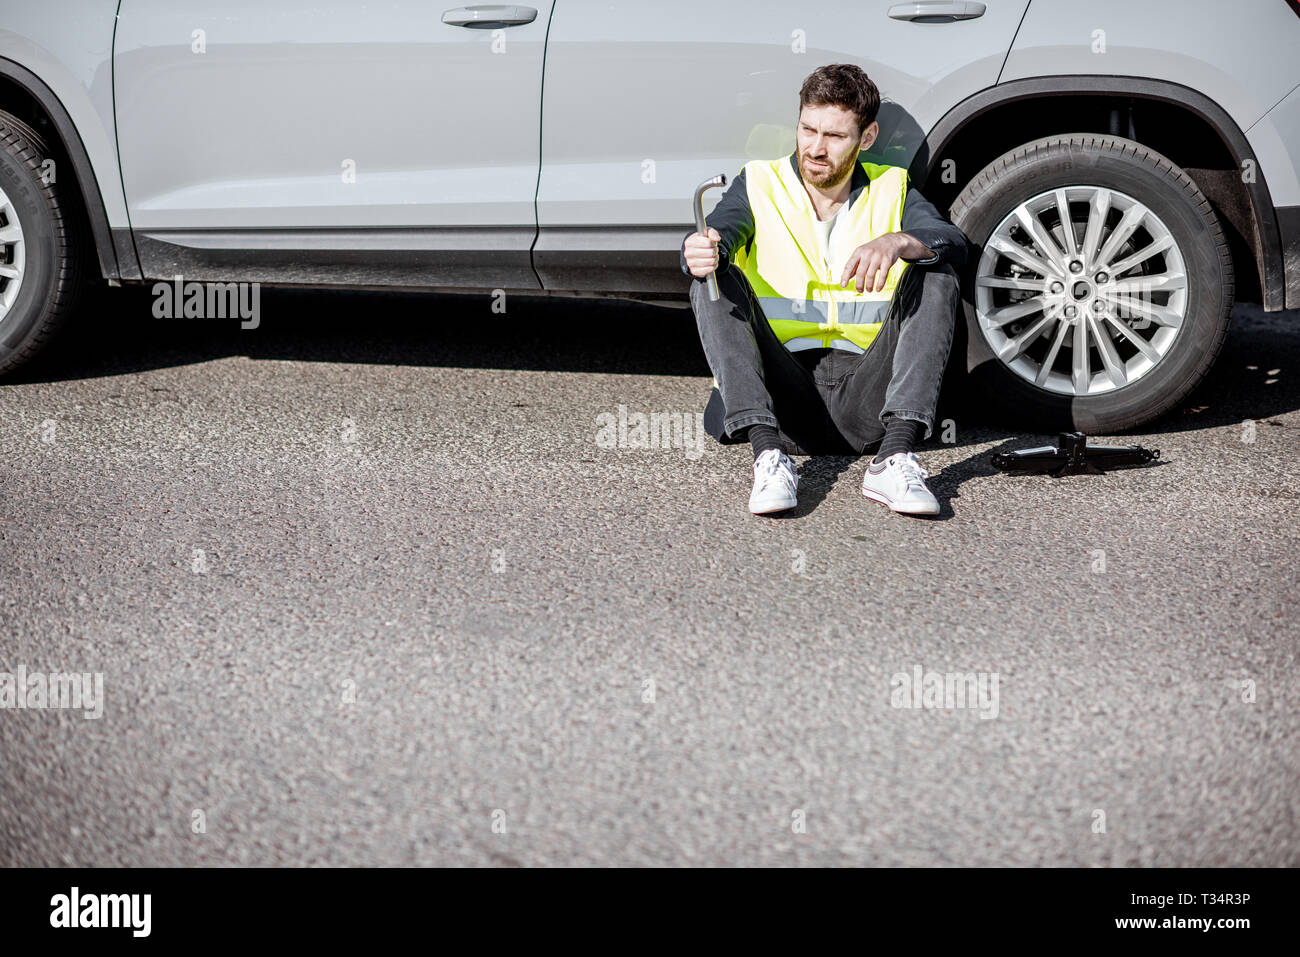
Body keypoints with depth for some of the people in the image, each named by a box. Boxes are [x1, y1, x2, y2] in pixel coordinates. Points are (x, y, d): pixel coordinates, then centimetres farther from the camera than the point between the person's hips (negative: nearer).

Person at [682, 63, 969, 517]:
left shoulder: (892, 190, 12)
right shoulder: (759, 184, 11)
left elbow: (954, 243, -8)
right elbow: (718, 232, -10)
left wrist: (897, 243, -30)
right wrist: (701, 251, -35)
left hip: (867, 398, 1)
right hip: (781, 392, 0)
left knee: (936, 279, -17)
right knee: (716, 280, -19)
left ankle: (894, 458, -34)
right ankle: (768, 454, -35)